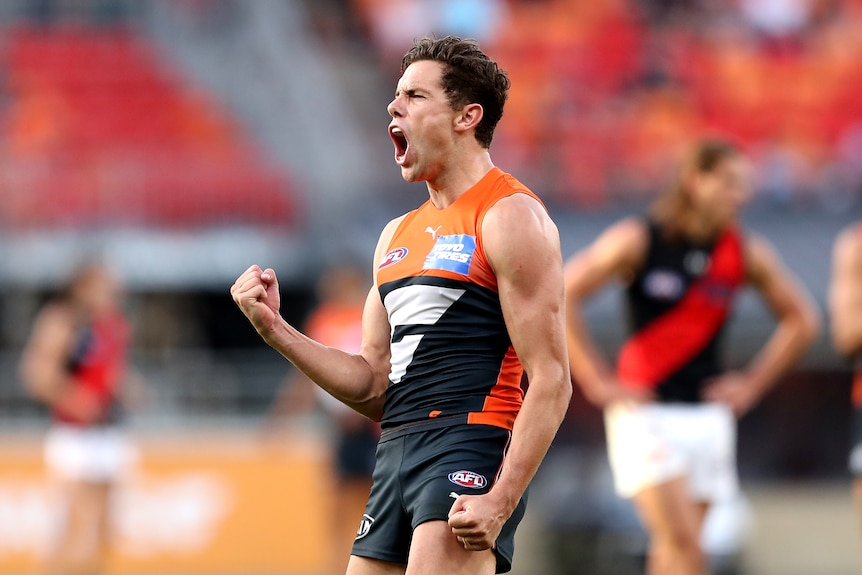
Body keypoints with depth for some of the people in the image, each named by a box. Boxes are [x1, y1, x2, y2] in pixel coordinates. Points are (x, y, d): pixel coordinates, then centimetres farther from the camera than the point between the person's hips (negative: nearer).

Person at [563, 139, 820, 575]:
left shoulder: (747, 253, 5)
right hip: (644, 413, -4)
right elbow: (559, 297, -9)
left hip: (707, 416, 4)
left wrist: (752, 384, 8)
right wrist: (596, 381, -10)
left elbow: (800, 319, 17)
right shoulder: (637, 240, -7)